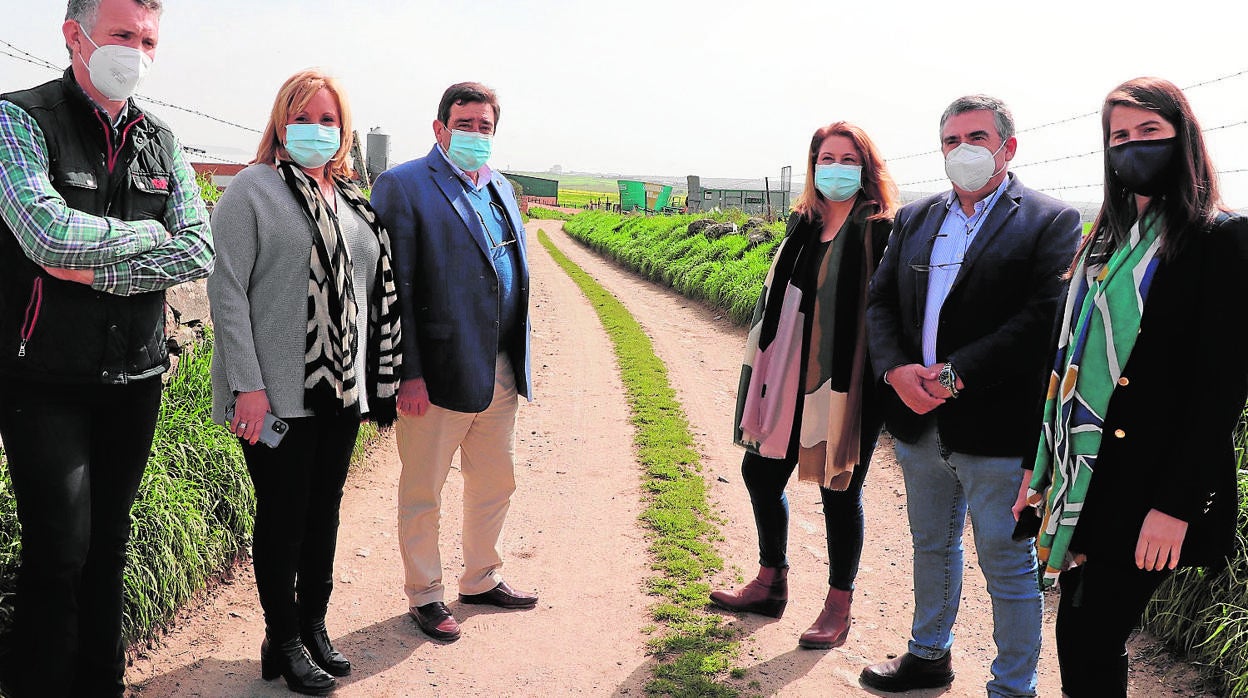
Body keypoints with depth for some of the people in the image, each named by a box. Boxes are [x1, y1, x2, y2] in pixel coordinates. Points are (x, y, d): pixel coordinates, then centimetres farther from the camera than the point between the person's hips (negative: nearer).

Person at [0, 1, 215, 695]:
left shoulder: (161, 141, 9)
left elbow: (200, 249, -4)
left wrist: (98, 271, -15)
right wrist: (147, 233, -9)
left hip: (135, 378, 5)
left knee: (109, 546, 15)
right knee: (60, 551, -5)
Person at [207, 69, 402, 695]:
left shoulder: (352, 201, 13)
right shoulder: (254, 189, -5)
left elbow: (375, 293, 16)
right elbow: (225, 290, -10)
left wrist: (376, 381, 11)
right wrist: (248, 385, -16)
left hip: (342, 387, 6)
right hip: (277, 392, -6)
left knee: (325, 509, 14)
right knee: (284, 514, 4)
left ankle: (314, 626, 28)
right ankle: (283, 641, 19)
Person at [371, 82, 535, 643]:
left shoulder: (501, 188, 15)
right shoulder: (402, 186, -7)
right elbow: (393, 288, -13)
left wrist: (519, 358, 14)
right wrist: (408, 373, -17)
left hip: (501, 371, 7)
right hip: (439, 372, -7)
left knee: (494, 483, 18)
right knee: (423, 492, 6)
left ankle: (482, 579, 37)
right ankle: (424, 595, 24)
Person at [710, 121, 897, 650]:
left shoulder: (880, 233, -9)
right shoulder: (802, 225, 9)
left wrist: (885, 380, -18)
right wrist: (763, 367, 15)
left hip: (845, 383, -7)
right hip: (788, 377, 7)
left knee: (839, 491, 4)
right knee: (760, 473, 14)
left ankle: (838, 607, 23)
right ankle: (771, 584, 33)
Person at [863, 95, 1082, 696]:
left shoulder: (1052, 222, -6)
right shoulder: (915, 219, 11)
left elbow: (1044, 318, -17)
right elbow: (880, 302, 6)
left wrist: (956, 373, -22)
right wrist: (897, 370, -11)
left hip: (997, 427, -6)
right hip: (919, 422, 6)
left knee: (1009, 567, 6)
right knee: (931, 546, 23)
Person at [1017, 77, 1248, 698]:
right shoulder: (1106, 240, 14)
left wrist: (1175, 505, -18)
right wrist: (1039, 466, 13)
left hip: (1143, 490, -6)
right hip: (1079, 476, 7)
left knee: (1089, 646, -3)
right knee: (1079, 639, 12)